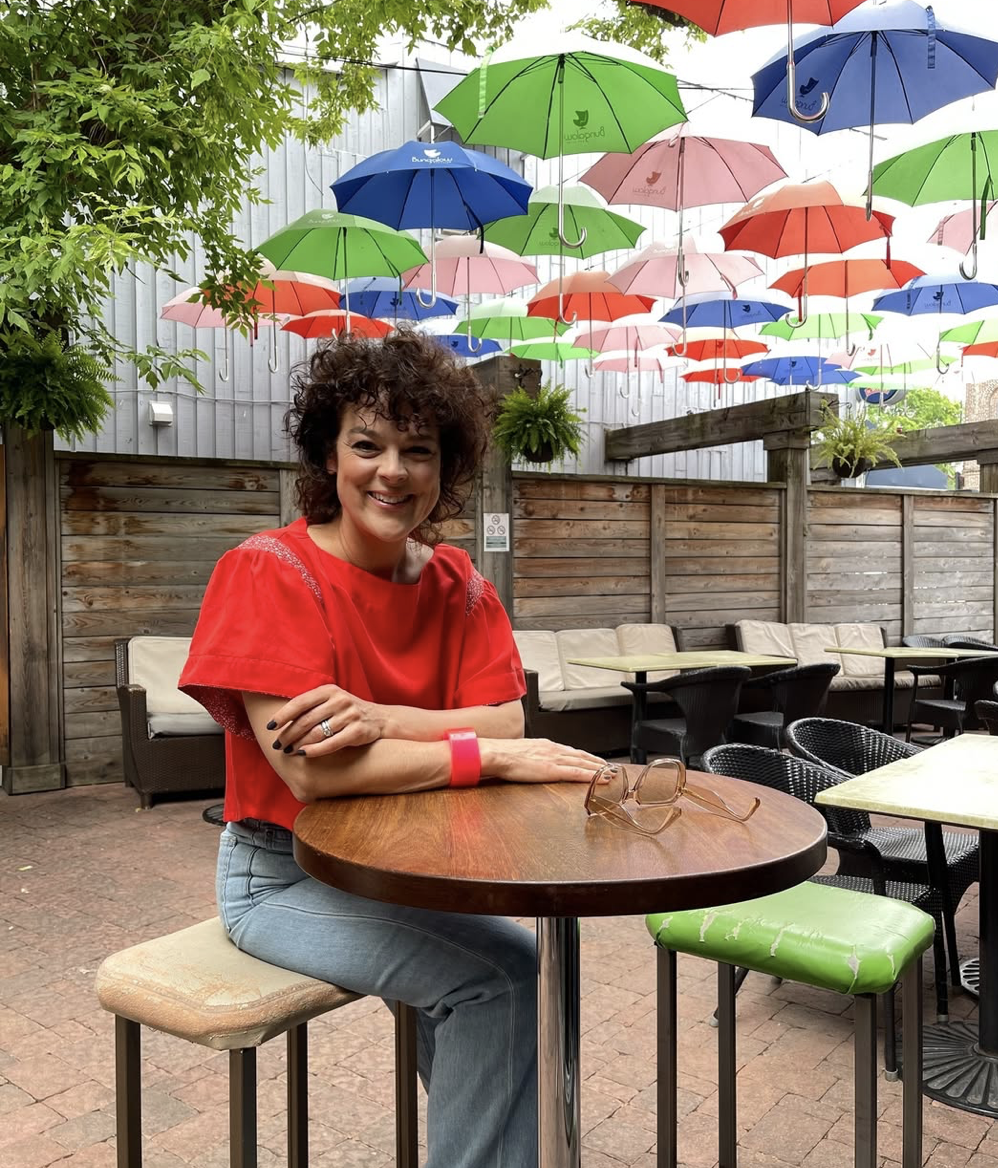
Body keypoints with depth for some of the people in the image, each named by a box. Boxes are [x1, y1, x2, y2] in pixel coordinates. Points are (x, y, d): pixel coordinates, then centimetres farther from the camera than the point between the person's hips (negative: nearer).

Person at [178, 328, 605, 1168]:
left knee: (522, 964, -12)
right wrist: (494, 757, -27)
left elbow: (505, 722, -10)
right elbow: (310, 771, -26)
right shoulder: (268, 573, -18)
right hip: (285, 873, -5)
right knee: (494, 976, -18)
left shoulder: (454, 581, -1)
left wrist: (384, 722, -28)